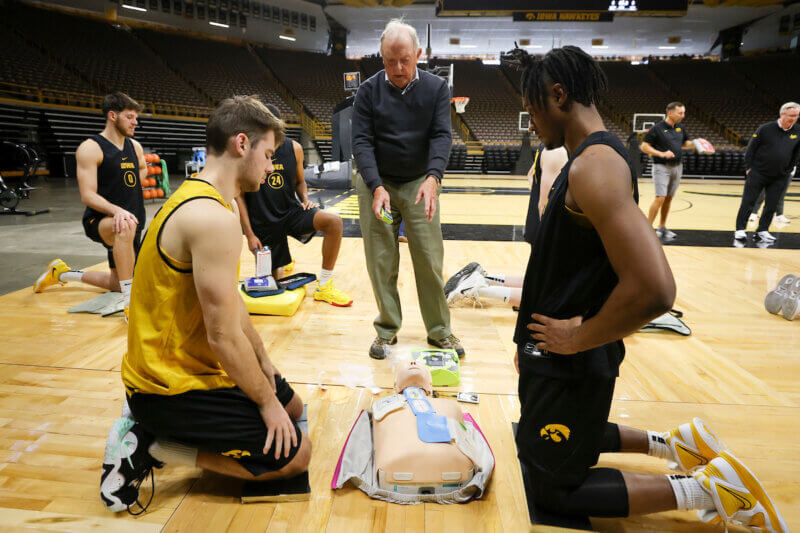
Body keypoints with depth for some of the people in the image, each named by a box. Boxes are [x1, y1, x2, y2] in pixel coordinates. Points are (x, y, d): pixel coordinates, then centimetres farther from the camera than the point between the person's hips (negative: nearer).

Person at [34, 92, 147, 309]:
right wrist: (116, 210, -37)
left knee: (118, 283, 15)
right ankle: (130, 300, -39)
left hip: (133, 218, 7)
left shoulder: (135, 146, 9)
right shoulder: (90, 148, -12)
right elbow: (88, 196, -19)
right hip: (100, 220, -7)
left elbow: (143, 168, 33)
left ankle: (63, 273, 41)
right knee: (125, 226, -45)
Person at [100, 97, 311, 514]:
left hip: (182, 365, 10)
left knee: (293, 407, 21)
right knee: (294, 454, -8)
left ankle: (153, 429, 16)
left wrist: (264, 361, 15)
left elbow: (230, 301, 12)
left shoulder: (201, 198, 7)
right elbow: (224, 336, -26)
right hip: (172, 387, -10)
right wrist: (266, 402, -12)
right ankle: (148, 446, -1)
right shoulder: (214, 217, -28)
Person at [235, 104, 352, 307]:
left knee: (334, 221, -26)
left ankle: (324, 286, -14)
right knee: (275, 281, 2)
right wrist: (249, 234, -11)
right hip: (263, 223, -2)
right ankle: (281, 262, 43)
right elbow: (239, 195, -7)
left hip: (290, 212, 2)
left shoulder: (294, 148, -1)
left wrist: (305, 198, -7)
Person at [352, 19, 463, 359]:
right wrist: (377, 187, -24)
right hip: (377, 184, 0)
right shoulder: (368, 91, -2)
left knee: (430, 260, 1)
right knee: (381, 263, 3)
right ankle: (387, 330, 18)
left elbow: (442, 135, -10)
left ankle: (439, 331, 16)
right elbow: (361, 141, -9)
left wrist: (433, 178, -29)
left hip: (420, 183, 0)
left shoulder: (436, 88, 0)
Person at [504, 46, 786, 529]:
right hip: (557, 354, 10)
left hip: (570, 365, -10)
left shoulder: (595, 165, -25)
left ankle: (708, 487, 10)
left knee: (552, 488, 8)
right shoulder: (591, 157, 8)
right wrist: (532, 336, 16)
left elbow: (653, 289, -35)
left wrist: (578, 338, -20)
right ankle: (671, 444, 29)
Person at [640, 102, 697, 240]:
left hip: (677, 167, 6)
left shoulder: (681, 127, 11)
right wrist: (662, 154, -19)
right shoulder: (657, 128, -9)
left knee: (669, 198, 9)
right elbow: (644, 146, -10)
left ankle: (662, 227, 18)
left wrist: (694, 144, 2)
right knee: (660, 198, -14)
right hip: (661, 167, -6)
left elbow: (684, 143, 23)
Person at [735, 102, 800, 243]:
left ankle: (762, 230, 17)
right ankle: (740, 230, 6)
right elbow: (751, 148, -2)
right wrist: (749, 168, -6)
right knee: (748, 202, -1)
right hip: (758, 174, -3)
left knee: (771, 205, 7)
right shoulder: (765, 129, -7)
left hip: (780, 178, 4)